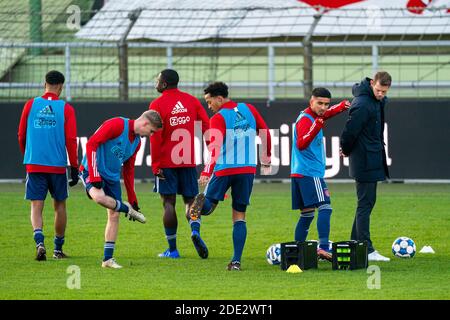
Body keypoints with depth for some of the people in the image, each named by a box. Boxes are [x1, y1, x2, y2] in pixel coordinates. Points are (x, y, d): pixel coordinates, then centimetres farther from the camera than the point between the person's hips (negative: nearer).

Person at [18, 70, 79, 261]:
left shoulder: (31, 105, 3)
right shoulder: (66, 109, -2)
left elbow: (21, 136, 9)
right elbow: (71, 140, -6)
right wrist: (74, 167, 1)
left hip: (34, 165, 0)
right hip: (58, 165, 0)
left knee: (36, 206, 0)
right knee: (59, 205, 15)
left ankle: (39, 242, -24)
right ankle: (58, 248, 21)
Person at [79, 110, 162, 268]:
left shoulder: (137, 142, 11)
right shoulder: (117, 125, -16)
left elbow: (128, 170, 20)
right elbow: (91, 144, -20)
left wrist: (133, 200, 19)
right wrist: (94, 175, -25)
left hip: (112, 177, 8)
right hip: (91, 171, -8)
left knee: (114, 215, 1)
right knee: (99, 197, -37)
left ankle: (108, 259, 7)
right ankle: (128, 209, -9)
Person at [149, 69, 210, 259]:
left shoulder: (157, 104, -7)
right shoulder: (192, 101, 5)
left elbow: (155, 137, -10)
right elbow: (207, 128, 3)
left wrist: (155, 165, -7)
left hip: (166, 163, -4)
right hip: (188, 161, 4)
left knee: (168, 203, 1)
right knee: (190, 200, 10)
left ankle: (172, 249, 1)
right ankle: (195, 231, -18)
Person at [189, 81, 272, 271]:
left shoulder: (218, 119, -6)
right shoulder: (249, 110, 9)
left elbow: (214, 148, -17)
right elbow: (266, 134, 14)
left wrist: (207, 173, -23)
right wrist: (266, 161, 24)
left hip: (224, 169, -4)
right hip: (248, 169, 4)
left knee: (208, 206, 9)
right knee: (239, 216, 9)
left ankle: (202, 203, -30)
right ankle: (236, 261, 0)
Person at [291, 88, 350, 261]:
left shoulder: (314, 117, 15)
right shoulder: (305, 120, -14)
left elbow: (325, 115, 39)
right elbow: (301, 144, -29)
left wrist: (341, 107, 40)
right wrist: (316, 128, -40)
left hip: (300, 173, 10)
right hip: (310, 173, -10)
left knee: (307, 214, 11)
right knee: (325, 208, -18)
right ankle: (323, 247, -30)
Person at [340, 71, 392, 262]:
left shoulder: (376, 101, 10)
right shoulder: (363, 105, -21)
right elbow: (350, 131, -20)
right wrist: (346, 150, -2)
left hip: (373, 159, 10)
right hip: (366, 161, -10)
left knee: (367, 202, 14)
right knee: (365, 203, -8)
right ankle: (366, 250, -7)